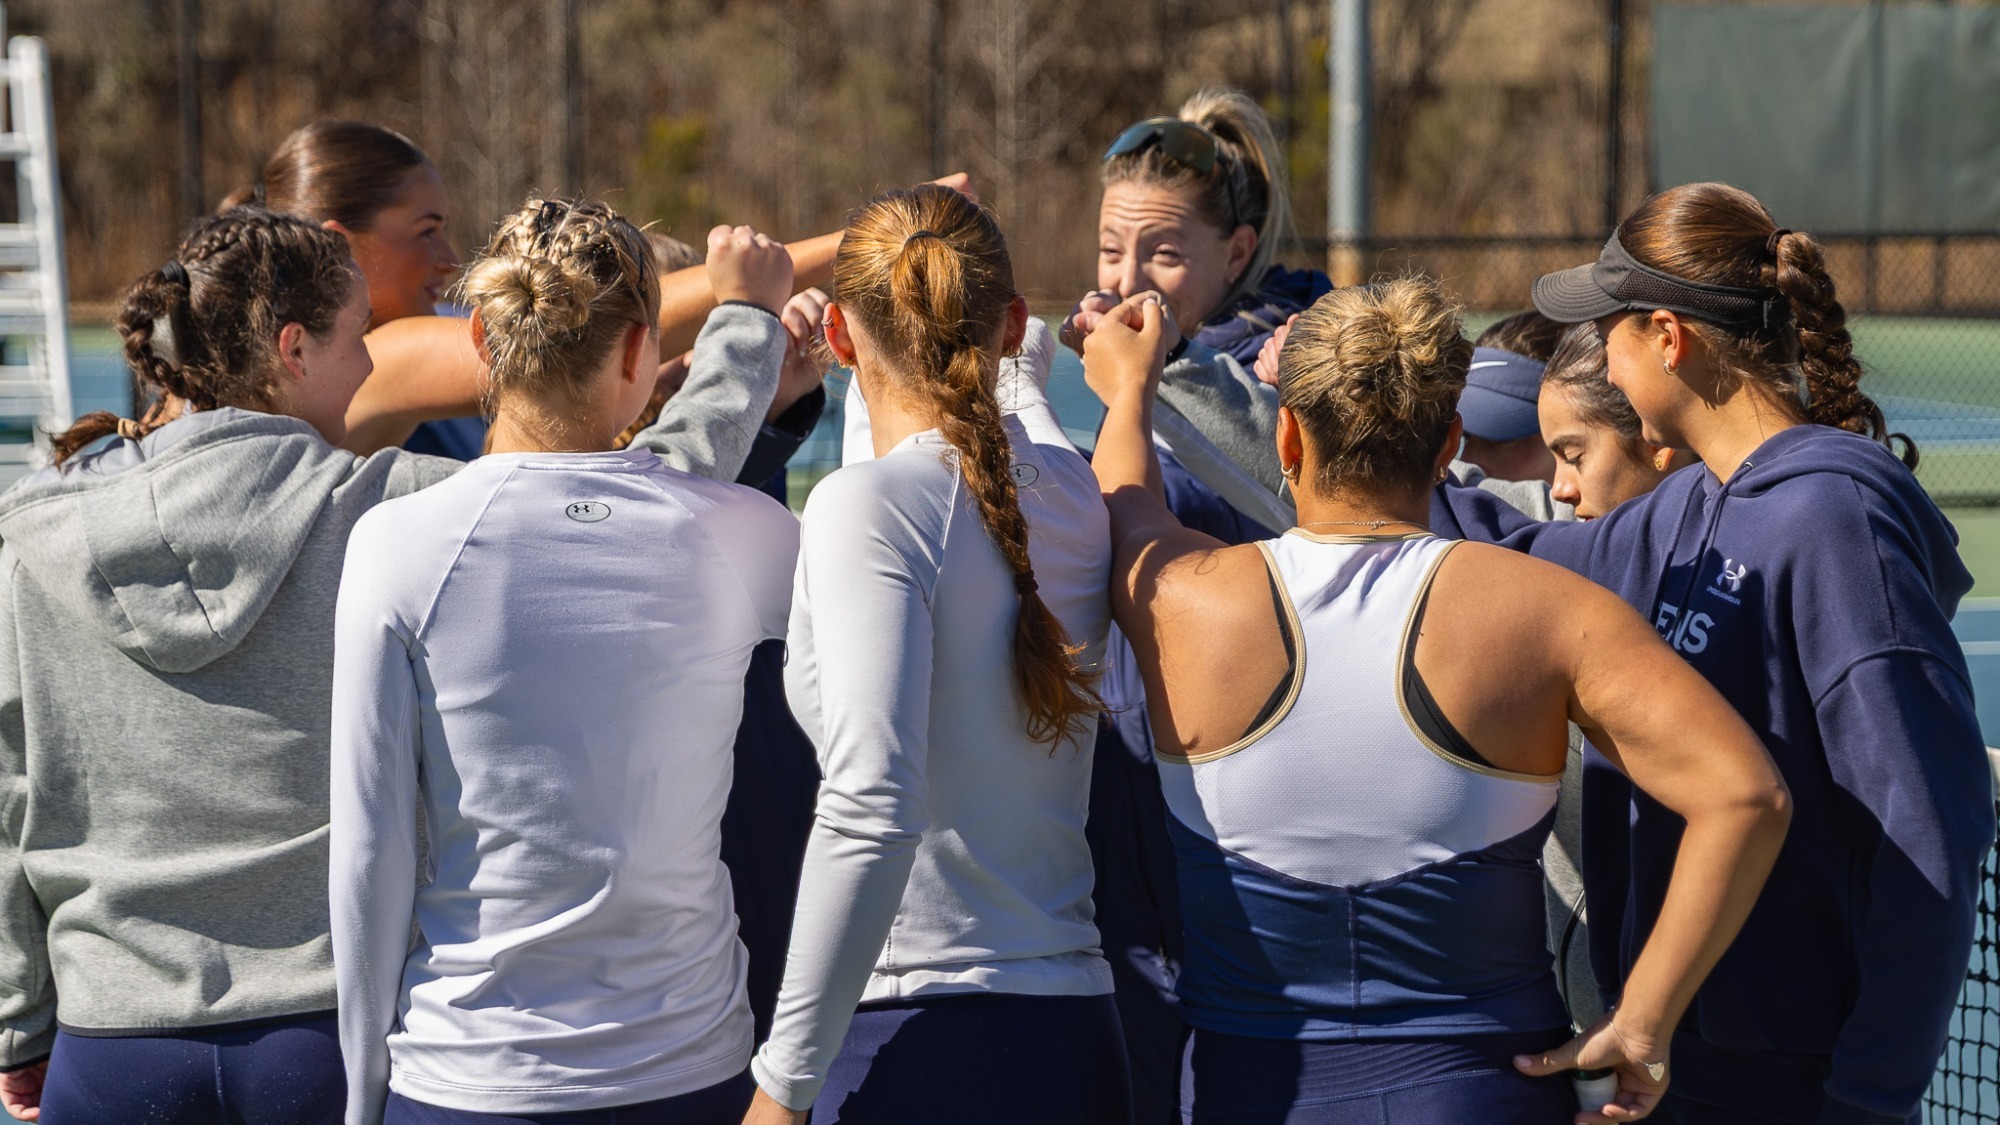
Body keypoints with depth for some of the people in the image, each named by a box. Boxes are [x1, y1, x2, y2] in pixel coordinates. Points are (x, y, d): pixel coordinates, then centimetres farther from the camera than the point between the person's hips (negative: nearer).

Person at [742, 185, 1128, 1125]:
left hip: (925, 1044, -7)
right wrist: (1021, 372, 56)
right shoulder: (1075, 494, 7)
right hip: (1079, 1037, 7)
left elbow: (871, 810, -21)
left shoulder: (869, 504, -12)